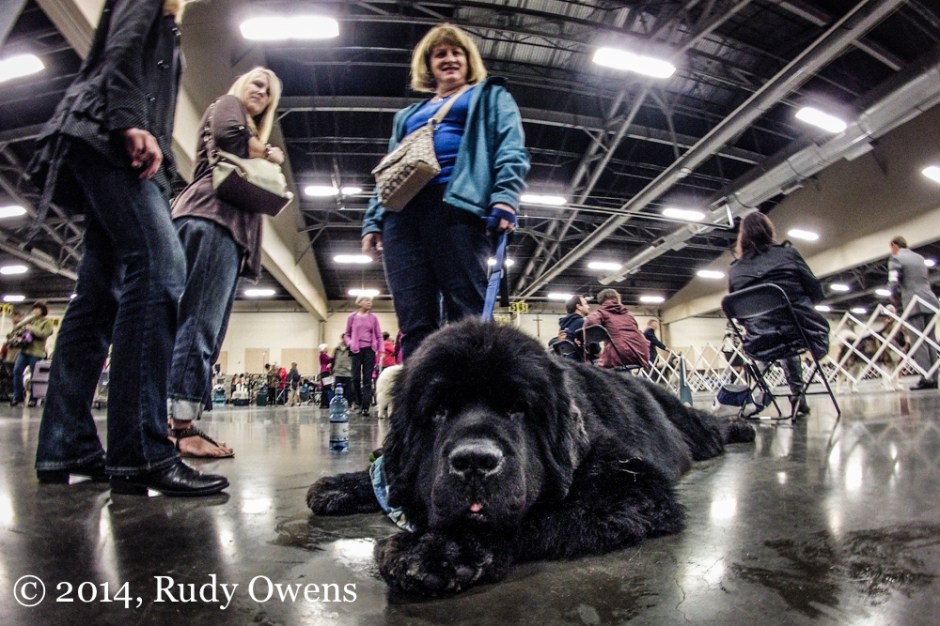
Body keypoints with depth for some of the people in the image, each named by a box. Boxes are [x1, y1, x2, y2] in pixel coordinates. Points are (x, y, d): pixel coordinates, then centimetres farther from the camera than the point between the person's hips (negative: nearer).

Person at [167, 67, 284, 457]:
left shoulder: (252, 135, 37)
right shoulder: (226, 105, 16)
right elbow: (228, 136, -8)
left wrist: (262, 159, 8)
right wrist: (265, 153, 9)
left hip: (230, 228, 8)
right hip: (211, 218, -8)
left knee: (207, 328, -3)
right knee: (199, 322, -19)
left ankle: (179, 424, -5)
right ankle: (182, 426, -23)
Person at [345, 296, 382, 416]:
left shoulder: (373, 317, 8)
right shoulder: (352, 317, 7)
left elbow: (379, 335, 8)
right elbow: (347, 334, 13)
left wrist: (381, 351, -1)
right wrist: (350, 343, -7)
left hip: (370, 350, 0)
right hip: (356, 350, 0)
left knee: (367, 379, -3)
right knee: (356, 378, 1)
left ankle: (365, 406, -4)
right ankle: (358, 403, 18)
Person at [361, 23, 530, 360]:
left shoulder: (490, 96, 24)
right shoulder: (408, 115, 36)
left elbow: (511, 149, 7)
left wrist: (504, 198, -12)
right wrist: (372, 219, 15)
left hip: (456, 204, -4)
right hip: (401, 212, 5)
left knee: (468, 317, -14)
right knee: (414, 323, -5)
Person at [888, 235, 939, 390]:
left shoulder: (896, 259, -2)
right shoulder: (920, 257, 20)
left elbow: (893, 284, -11)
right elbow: (926, 281, 25)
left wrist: (897, 302, 5)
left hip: (913, 304, -7)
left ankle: (926, 378, -11)